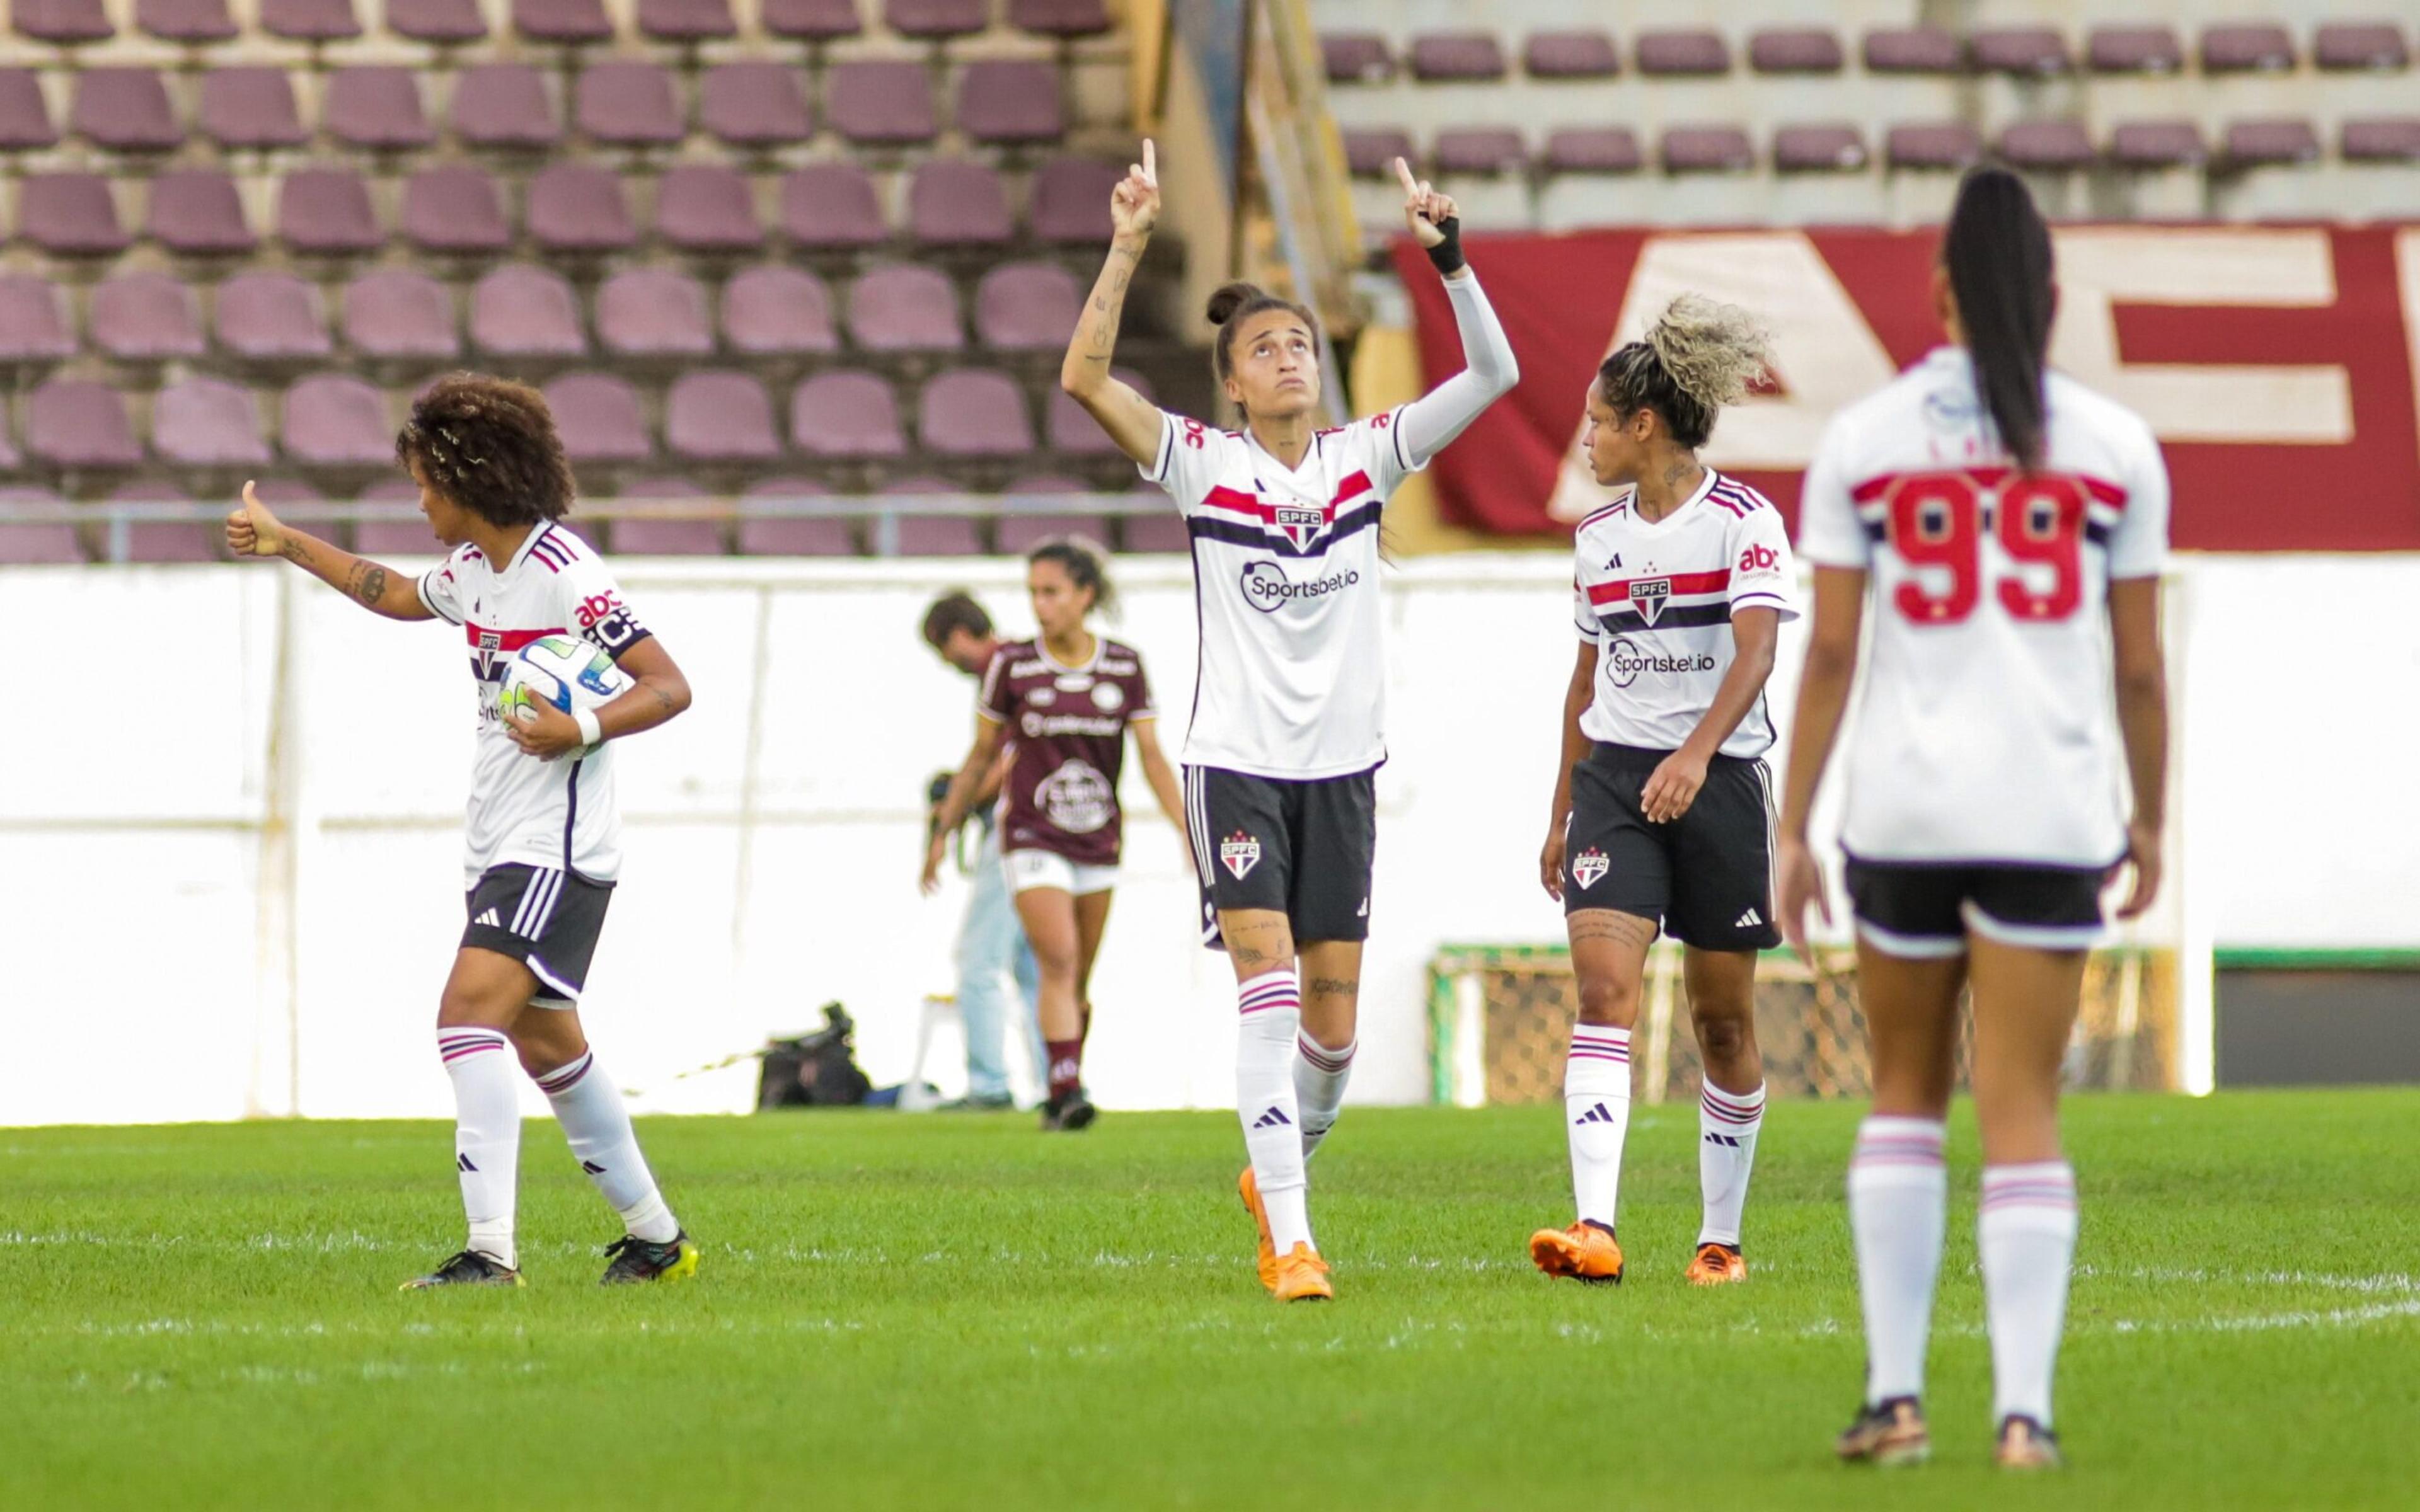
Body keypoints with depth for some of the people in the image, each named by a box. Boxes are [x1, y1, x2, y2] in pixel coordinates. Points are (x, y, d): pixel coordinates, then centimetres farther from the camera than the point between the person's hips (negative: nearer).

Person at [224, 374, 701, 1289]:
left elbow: (669, 687, -18)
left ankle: (490, 1251, -29)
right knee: (547, 1046, 15)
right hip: (500, 846, 10)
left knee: (469, 1010, -22)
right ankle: (656, 1238, 28)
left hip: (559, 849, -10)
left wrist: (584, 731, -33)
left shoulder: (564, 575, -17)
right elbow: (399, 596, 34)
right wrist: (288, 545, 35)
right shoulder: (475, 569, 11)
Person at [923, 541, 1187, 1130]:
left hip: (1098, 840, 3)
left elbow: (1152, 756, 0)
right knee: (1058, 961, -19)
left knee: (1078, 984, 10)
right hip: (1032, 838, -3)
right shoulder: (1013, 664, -4)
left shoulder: (1124, 666, 0)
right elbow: (982, 755, 6)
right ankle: (1067, 1094, -25)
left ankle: (1063, 1092, 26)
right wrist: (943, 832, 9)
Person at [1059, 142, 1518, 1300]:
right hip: (1235, 761, -3)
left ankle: (1277, 1169, 34)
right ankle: (1289, 1236, -18)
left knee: (1334, 1017, 5)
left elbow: (1493, 373, -2)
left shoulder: (1367, 459, 4)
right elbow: (1085, 379, -15)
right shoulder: (1205, 466, -3)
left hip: (1340, 768, 3)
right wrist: (1127, 250, -23)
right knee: (1267, 979, -17)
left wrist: (1448, 256, -14)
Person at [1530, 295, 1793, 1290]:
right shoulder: (1598, 536, 11)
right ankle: (1595, 1227, -26)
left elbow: (1754, 650, -21)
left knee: (1723, 1018, 5)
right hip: (1614, 778, 4)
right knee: (1603, 987, -16)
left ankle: (1722, 1237, 19)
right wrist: (1561, 815, 22)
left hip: (1721, 781, -4)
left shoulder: (1742, 520, -7)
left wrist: (1697, 752, -36)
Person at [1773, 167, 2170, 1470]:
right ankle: (2023, 1409, -8)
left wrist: (1791, 827, 3)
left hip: (1903, 807, 1)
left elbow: (1829, 652, -2)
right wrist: (2151, 821, 16)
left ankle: (1894, 1396, 10)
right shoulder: (2113, 446, 2)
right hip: (2051, 810, -1)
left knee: (1906, 1090, 15)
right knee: (2023, 1112, 1)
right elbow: (2140, 666, 4)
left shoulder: (1861, 443, 1)